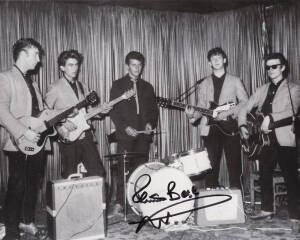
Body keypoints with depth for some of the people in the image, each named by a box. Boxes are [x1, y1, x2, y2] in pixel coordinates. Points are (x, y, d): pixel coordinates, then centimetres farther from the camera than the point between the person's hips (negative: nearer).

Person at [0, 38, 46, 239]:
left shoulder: (32, 82, 18)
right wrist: (24, 132, -22)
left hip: (37, 143, 8)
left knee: (33, 185, 13)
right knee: (17, 188, -1)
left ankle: (27, 221, 29)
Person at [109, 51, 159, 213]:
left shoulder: (147, 87, 17)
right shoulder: (118, 85, 6)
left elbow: (154, 110, 17)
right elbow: (113, 110, 0)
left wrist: (151, 124, -2)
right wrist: (124, 127, -12)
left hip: (143, 134, 3)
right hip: (125, 134, -3)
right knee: (123, 169, -5)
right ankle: (120, 202, 3)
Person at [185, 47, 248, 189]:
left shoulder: (235, 81, 9)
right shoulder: (204, 84, 15)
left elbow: (245, 102, 1)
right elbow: (201, 107, 11)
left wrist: (228, 112, -12)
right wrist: (193, 115, -10)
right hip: (210, 129, 2)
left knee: (234, 164, -2)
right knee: (211, 166, 1)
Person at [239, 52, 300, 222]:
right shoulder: (262, 90, 17)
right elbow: (245, 109, 17)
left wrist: (270, 118, -25)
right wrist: (243, 126, 2)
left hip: (284, 139, -5)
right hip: (265, 138, 5)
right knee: (265, 175, 8)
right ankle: (267, 209, 20)